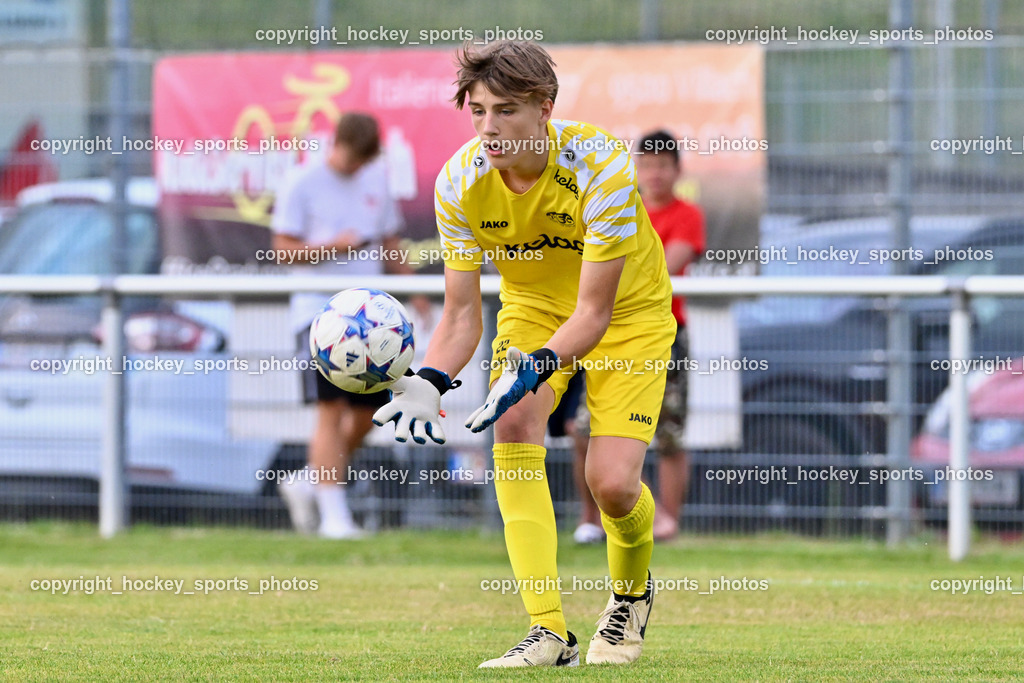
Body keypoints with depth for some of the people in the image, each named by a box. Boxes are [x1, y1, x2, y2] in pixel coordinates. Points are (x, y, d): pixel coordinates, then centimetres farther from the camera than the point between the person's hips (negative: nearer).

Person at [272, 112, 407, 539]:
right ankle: (333, 515, -11)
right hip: (319, 308, -6)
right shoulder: (304, 184, -4)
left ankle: (308, 484, 24)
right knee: (332, 410, -11)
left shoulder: (376, 182, 12)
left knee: (369, 412, 5)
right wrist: (332, 247, -20)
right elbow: (283, 247, -6)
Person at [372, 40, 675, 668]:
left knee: (612, 483, -16)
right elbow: (462, 315, -13)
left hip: (629, 313, -3)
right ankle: (550, 631, -23)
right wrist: (429, 382, -33)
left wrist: (534, 368, -48)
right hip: (533, 307, 3)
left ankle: (633, 592, 21)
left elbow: (593, 311, -32)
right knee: (513, 429, -24)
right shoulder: (459, 182, -20)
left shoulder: (601, 167, -33)